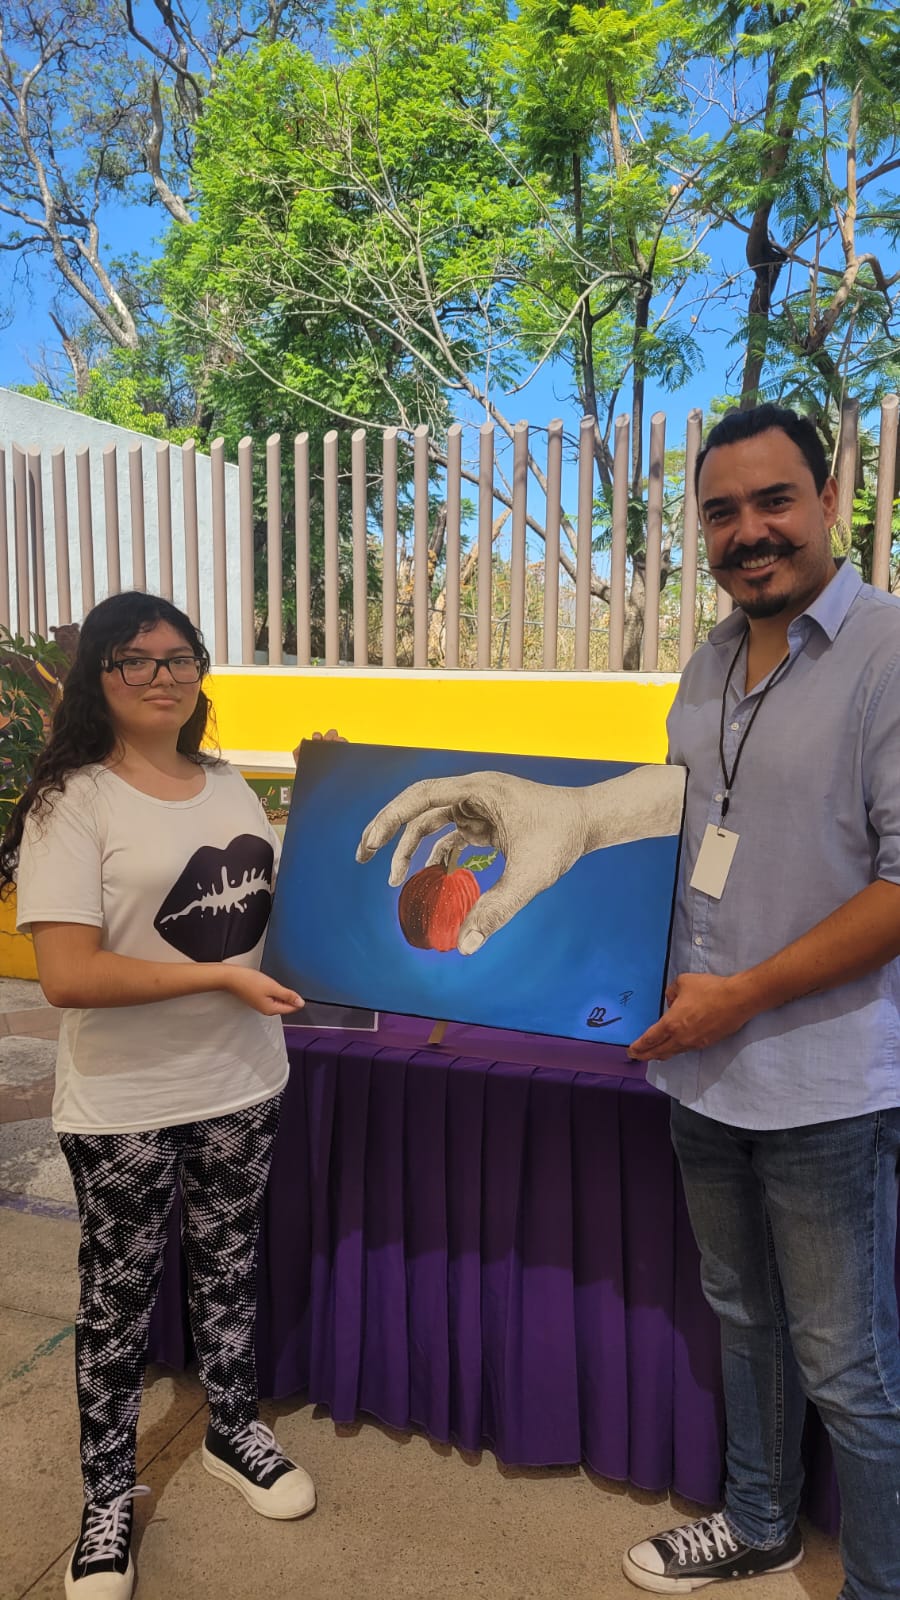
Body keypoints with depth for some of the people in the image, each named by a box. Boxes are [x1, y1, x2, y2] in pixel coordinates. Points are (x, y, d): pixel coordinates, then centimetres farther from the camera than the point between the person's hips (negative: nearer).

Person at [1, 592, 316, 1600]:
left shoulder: (229, 786, 5)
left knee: (228, 1266, 21)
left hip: (240, 1084, 5)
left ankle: (233, 1433, 45)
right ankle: (108, 1498, 35)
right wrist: (221, 976, -23)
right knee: (119, 1293, 13)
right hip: (124, 1108, -5)